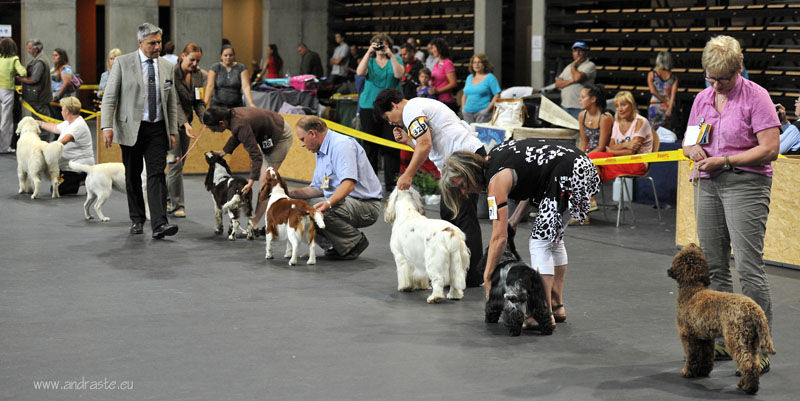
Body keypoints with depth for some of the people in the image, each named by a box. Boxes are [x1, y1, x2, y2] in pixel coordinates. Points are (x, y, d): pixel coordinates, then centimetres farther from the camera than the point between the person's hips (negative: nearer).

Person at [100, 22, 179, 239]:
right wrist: (107, 126, -14)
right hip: (131, 129, -2)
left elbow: (172, 102, 13)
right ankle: (137, 220, 22)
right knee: (132, 177, 7)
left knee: (157, 175, -9)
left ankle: (159, 224, -17)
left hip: (157, 129, 2)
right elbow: (109, 97, -4)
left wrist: (172, 131, 9)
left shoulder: (167, 66, 8)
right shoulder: (123, 63, -3)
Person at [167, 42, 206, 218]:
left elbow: (198, 101, 5)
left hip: (186, 122, 7)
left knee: (178, 164, 10)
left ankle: (165, 199, 23)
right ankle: (177, 205, -2)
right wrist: (185, 123, -35)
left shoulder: (198, 75, 3)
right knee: (175, 164, -8)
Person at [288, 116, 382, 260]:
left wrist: (328, 203, -44)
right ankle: (334, 245, 2)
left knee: (319, 211, -32)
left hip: (366, 204, -10)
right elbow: (318, 188, 20)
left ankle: (356, 242, -10)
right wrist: (288, 193, 9)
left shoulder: (341, 145, -16)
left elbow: (349, 183, -30)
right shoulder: (321, 151, 17)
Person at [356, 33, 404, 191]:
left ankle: (391, 183, -2)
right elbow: (360, 72, -10)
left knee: (391, 146, -5)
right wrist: (369, 52, -16)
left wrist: (391, 55, -17)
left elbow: (399, 74, -11)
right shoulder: (369, 61, 11)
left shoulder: (395, 61, 9)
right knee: (370, 146, 4)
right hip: (369, 107, 1)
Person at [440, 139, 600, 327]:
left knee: (540, 242, -8)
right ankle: (557, 307, 23)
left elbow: (499, 237, -16)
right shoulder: (492, 157, 10)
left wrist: (487, 278, -10)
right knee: (553, 239, 18)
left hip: (570, 175, -10)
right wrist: (515, 219, 10)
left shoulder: (497, 180, -15)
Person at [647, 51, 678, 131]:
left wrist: (666, 101, -5)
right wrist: (669, 109, -11)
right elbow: (673, 94, -6)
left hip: (655, 105, -2)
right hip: (667, 107, 2)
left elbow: (653, 91, -9)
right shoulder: (674, 77, 4)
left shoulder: (651, 74, 0)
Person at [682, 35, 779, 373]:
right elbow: (688, 142, 20)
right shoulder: (702, 99, 12)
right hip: (708, 184, 7)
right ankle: (722, 339, 18)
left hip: (745, 184, -7)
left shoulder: (755, 96, -7)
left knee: (749, 267, -12)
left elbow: (770, 148, -13)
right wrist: (694, 151, -4)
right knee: (713, 266, 9)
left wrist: (724, 161, -17)